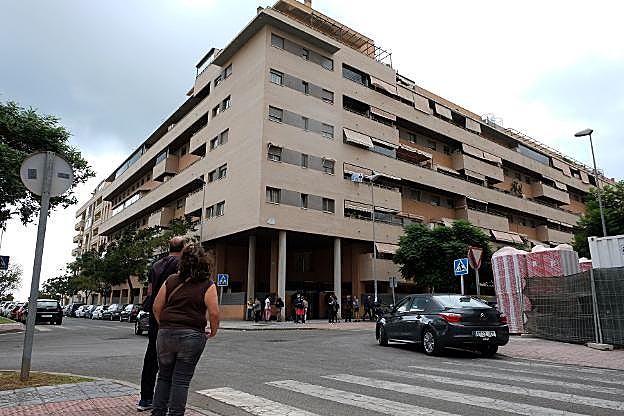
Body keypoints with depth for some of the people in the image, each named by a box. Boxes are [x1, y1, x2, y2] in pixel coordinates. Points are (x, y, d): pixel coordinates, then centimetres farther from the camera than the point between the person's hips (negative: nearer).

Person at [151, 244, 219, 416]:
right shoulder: (207, 285, -6)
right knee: (181, 380, 6)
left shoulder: (171, 281, 4)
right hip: (192, 336, -3)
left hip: (165, 333, 3)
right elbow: (214, 313, -13)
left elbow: (156, 307, 7)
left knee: (164, 376, 19)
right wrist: (213, 331, 4)